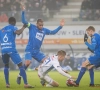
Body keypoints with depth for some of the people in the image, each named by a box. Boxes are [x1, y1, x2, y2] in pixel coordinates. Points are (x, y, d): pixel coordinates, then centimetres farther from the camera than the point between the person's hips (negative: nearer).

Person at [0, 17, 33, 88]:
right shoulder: (13, 27, 5)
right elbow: (18, 32, -17)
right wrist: (23, 27, -3)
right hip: (11, 50, -5)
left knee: (6, 66, 25)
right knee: (20, 65, -1)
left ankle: (7, 83, 16)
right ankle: (26, 83, -11)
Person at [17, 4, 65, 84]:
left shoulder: (44, 30, 8)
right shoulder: (32, 27, -4)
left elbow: (53, 32, 18)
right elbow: (24, 21, -14)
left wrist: (60, 26, 9)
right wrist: (23, 12, -24)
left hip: (37, 51, 5)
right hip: (29, 50, -5)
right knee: (28, 62, -25)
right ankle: (19, 76, -4)